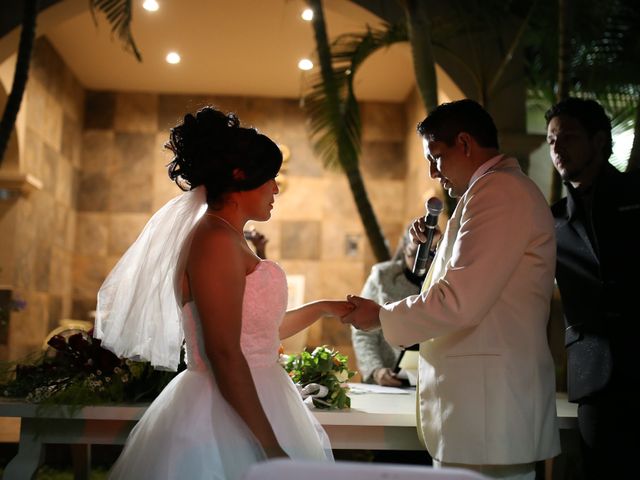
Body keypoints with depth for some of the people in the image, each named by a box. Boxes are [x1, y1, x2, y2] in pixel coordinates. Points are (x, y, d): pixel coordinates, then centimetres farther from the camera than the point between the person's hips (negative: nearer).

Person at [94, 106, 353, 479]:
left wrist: (323, 308, 27)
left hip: (248, 408, 9)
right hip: (226, 420, -9)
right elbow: (225, 355, -22)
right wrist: (273, 447, -21)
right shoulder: (216, 239, -16)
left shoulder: (228, 241, 13)